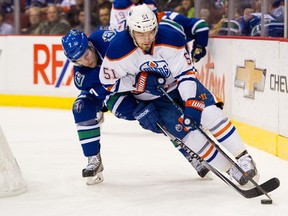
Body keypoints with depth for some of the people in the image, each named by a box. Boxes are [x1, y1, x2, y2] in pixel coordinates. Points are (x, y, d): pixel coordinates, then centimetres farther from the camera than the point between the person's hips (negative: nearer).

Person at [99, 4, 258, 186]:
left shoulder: (170, 38, -24)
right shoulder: (119, 51, -25)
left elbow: (186, 73, -22)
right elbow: (108, 81, -13)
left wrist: (191, 103, -32)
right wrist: (141, 82, -24)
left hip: (180, 85, 1)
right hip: (153, 100, -1)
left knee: (210, 113, -22)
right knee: (186, 131, -18)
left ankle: (243, 157, -9)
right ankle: (231, 170, -8)